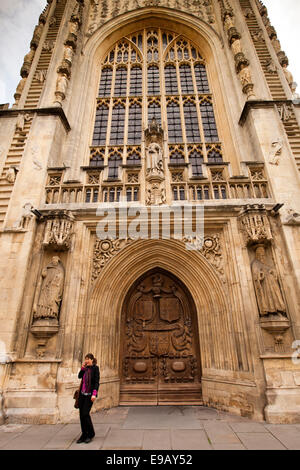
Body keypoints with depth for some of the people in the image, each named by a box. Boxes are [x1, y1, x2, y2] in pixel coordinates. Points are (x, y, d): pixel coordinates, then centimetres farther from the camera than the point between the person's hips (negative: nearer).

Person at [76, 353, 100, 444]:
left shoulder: (95, 368, -9)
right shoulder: (85, 368, 10)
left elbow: (97, 382, -14)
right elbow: (79, 376, 7)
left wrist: (94, 394, -22)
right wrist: (83, 367, -4)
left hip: (89, 394, -6)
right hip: (82, 393, 6)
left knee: (85, 413, -7)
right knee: (81, 414, 8)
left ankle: (91, 434, 14)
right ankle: (84, 434, 23)